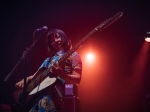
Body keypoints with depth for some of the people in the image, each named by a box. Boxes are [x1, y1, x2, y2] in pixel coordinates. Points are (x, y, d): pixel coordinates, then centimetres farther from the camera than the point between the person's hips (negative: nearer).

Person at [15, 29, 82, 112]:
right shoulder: (49, 59, 26)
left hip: (54, 93, -6)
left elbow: (77, 79, -3)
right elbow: (37, 74, 26)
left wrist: (61, 74, -20)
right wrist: (26, 79, 5)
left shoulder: (73, 55, 8)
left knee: (44, 100, -33)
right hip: (38, 91, 6)